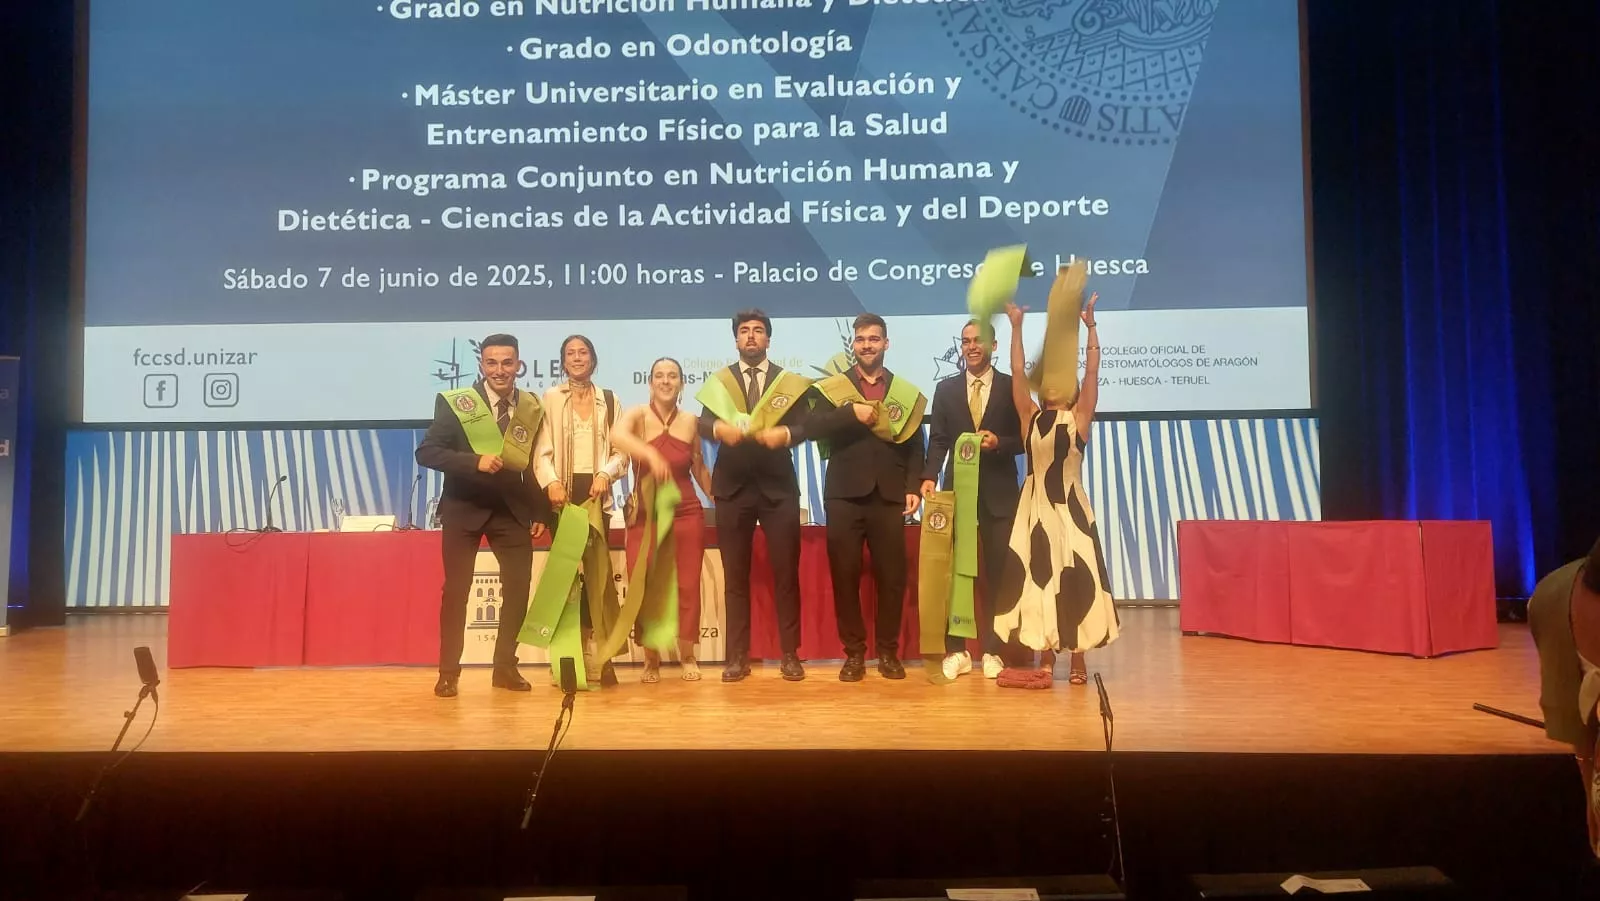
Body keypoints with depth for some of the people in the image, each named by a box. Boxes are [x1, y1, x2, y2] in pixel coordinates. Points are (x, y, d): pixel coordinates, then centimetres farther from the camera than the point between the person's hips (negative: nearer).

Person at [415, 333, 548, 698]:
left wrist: (539, 512, 4)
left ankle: (505, 667, 16)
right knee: (455, 590, 2)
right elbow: (426, 452, -15)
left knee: (519, 587, 3)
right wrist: (475, 461, -27)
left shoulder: (532, 408, 1)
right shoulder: (455, 403, -9)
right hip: (464, 507, -3)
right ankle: (448, 671, 12)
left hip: (513, 508, 3)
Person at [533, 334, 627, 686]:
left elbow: (621, 451, 7)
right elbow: (542, 450, -1)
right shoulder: (551, 399, 6)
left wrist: (606, 474, -12)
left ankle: (593, 651, -1)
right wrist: (551, 482, -18)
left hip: (596, 492, 1)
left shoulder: (609, 400, 12)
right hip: (563, 491, -1)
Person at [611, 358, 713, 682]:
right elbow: (617, 435, -30)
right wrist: (651, 454, -46)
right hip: (645, 517, -1)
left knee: (687, 586, 4)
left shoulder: (690, 423, 3)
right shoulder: (638, 415, -6)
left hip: (687, 515, 2)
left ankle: (687, 657, 21)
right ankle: (651, 660, 17)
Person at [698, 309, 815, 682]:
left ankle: (790, 654, 12)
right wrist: (719, 428, -27)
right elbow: (703, 423, -4)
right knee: (735, 576, 5)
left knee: (786, 573, 3)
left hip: (778, 487, -1)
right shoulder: (719, 382, 8)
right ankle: (737, 656, 12)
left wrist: (786, 433, -26)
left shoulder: (789, 382, 6)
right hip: (732, 488, 1)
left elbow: (804, 426, -4)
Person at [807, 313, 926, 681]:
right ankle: (854, 653, 13)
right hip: (845, 495, 0)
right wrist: (851, 413, -15)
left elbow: (914, 446, 7)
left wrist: (914, 487, -4)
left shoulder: (905, 391, 11)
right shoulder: (831, 387, 8)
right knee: (845, 576, 2)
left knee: (892, 577, 2)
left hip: (889, 496, 1)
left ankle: (888, 652, 15)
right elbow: (814, 428, -6)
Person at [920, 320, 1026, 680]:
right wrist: (930, 476, -11)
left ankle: (993, 650, 12)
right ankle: (956, 650, 9)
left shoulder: (1012, 387, 3)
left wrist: (999, 443, -16)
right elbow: (938, 440, 3)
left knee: (998, 572, 3)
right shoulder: (945, 389, 9)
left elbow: (1024, 439, 3)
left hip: (999, 492, -1)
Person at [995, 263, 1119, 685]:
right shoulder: (1032, 416, 5)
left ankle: (1078, 657, 9)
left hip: (1070, 506, -2)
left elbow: (1092, 371, -9)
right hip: (1035, 505, 2)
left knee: (1075, 576, -1)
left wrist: (1090, 325, -15)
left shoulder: (1079, 417, 1)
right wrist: (1016, 327, -8)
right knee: (1036, 574, 3)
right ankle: (1046, 655, 13)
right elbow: (1018, 373, -2)